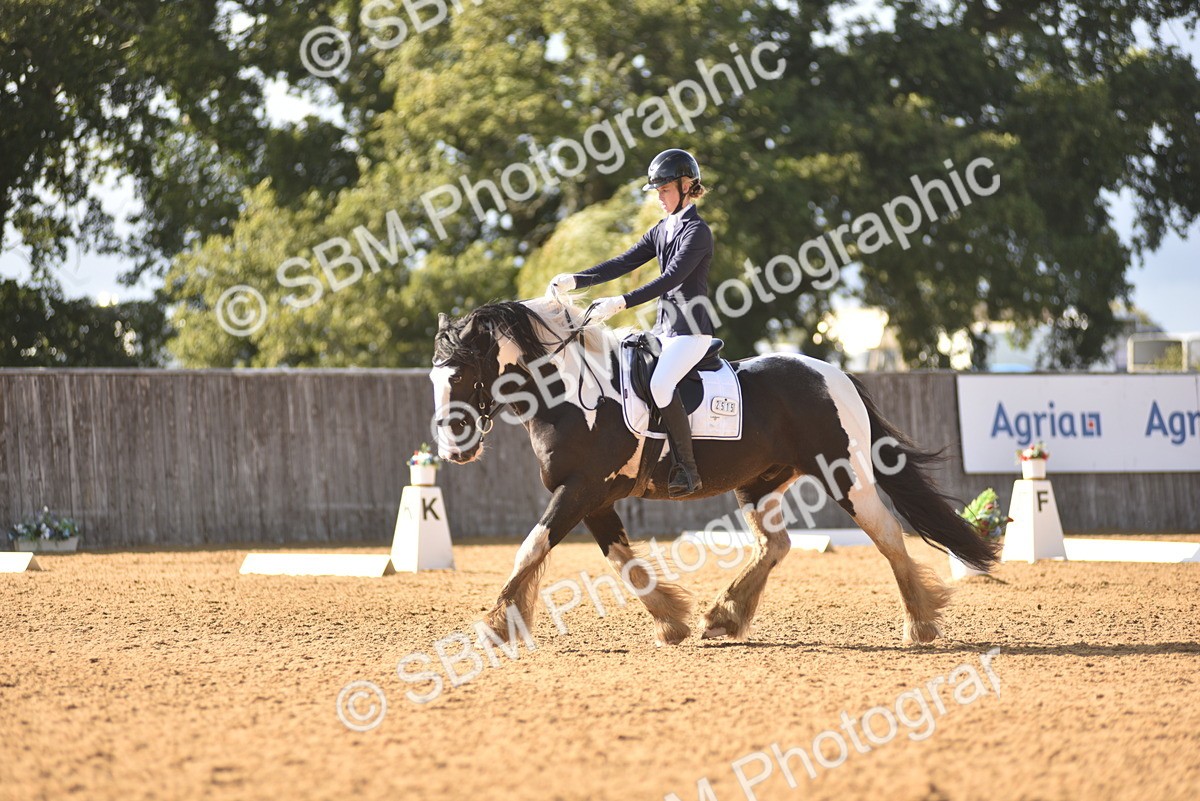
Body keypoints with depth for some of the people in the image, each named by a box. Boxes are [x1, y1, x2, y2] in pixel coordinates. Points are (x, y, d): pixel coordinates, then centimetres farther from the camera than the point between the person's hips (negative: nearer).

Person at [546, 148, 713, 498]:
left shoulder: (697, 231, -12)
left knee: (660, 384, -29)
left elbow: (670, 279, -23)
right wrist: (575, 280, -3)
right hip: (664, 327, 10)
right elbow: (624, 263, 9)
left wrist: (622, 302, -31)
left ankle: (687, 469, -24)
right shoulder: (663, 229, 15)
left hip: (692, 329, -10)